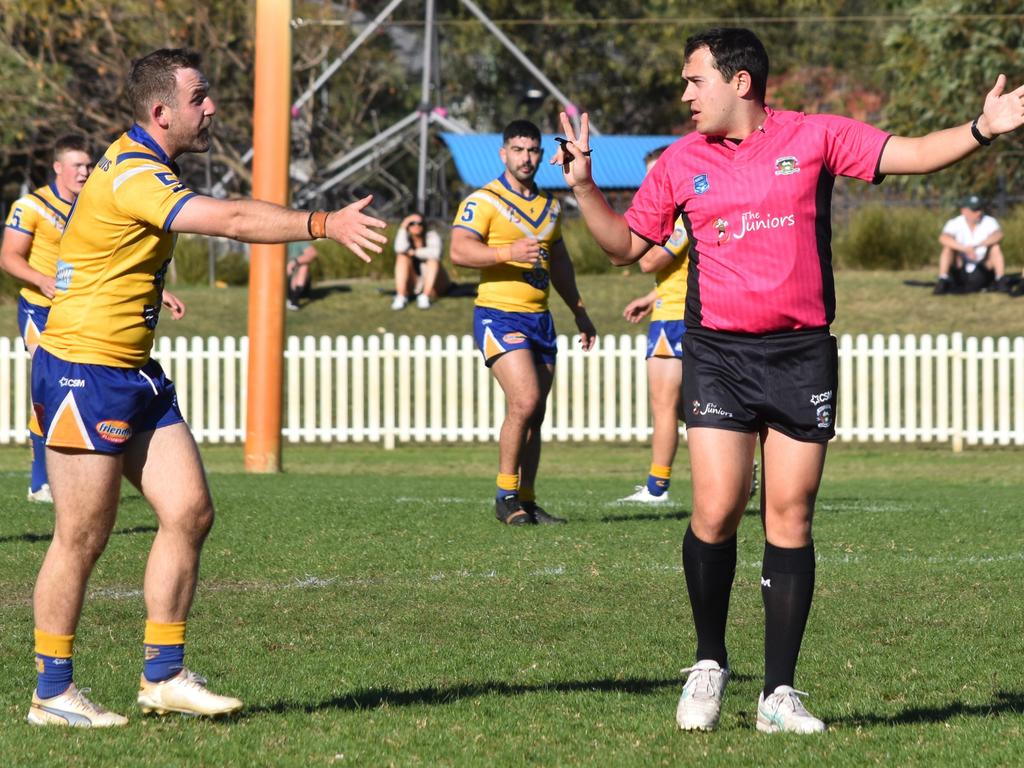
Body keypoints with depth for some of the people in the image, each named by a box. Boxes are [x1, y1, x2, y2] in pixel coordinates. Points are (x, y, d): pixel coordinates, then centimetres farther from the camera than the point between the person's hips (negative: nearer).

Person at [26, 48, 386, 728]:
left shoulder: (146, 169, 14)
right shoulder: (132, 176, -20)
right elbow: (231, 220, -29)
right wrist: (323, 224, -30)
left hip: (134, 376, 10)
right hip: (85, 372, -10)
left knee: (189, 511, 3)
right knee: (83, 537, -4)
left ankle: (164, 676, 10)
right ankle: (52, 693, 6)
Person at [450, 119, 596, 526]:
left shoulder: (550, 206, 16)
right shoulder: (484, 201, -6)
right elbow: (460, 250, -18)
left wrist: (579, 311, 28)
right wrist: (509, 252, -32)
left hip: (540, 319, 7)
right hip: (499, 314, -7)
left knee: (534, 415, 5)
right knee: (525, 401, -19)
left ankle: (526, 502, 11)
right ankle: (505, 496, -8)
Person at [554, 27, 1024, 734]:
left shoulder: (813, 138, 3)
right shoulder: (680, 163, 9)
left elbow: (910, 155, 2)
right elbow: (626, 244, 17)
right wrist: (583, 186, 5)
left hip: (802, 355, 0)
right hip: (718, 354, 0)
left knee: (791, 519, 0)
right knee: (717, 511, -13)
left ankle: (779, 694, 6)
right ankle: (710, 664, 9)